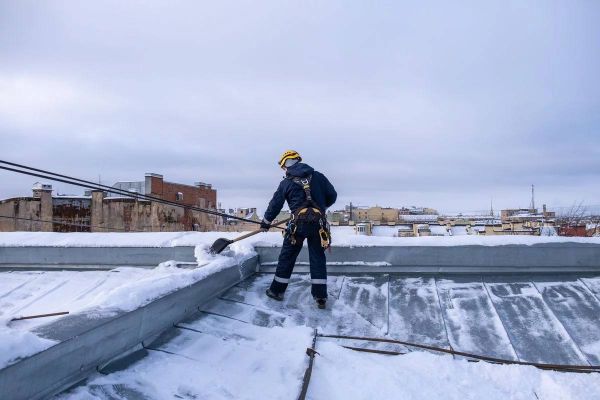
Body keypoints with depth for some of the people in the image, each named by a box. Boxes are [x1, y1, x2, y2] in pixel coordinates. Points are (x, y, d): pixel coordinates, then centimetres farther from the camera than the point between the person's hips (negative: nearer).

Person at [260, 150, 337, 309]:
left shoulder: (286, 182, 5)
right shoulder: (318, 176, 9)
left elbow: (275, 204, 11)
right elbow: (332, 196, 9)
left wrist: (266, 222, 24)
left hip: (298, 223, -2)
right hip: (318, 223, 2)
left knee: (287, 256, 12)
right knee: (318, 258, 9)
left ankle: (277, 290, 21)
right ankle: (320, 297, 8)